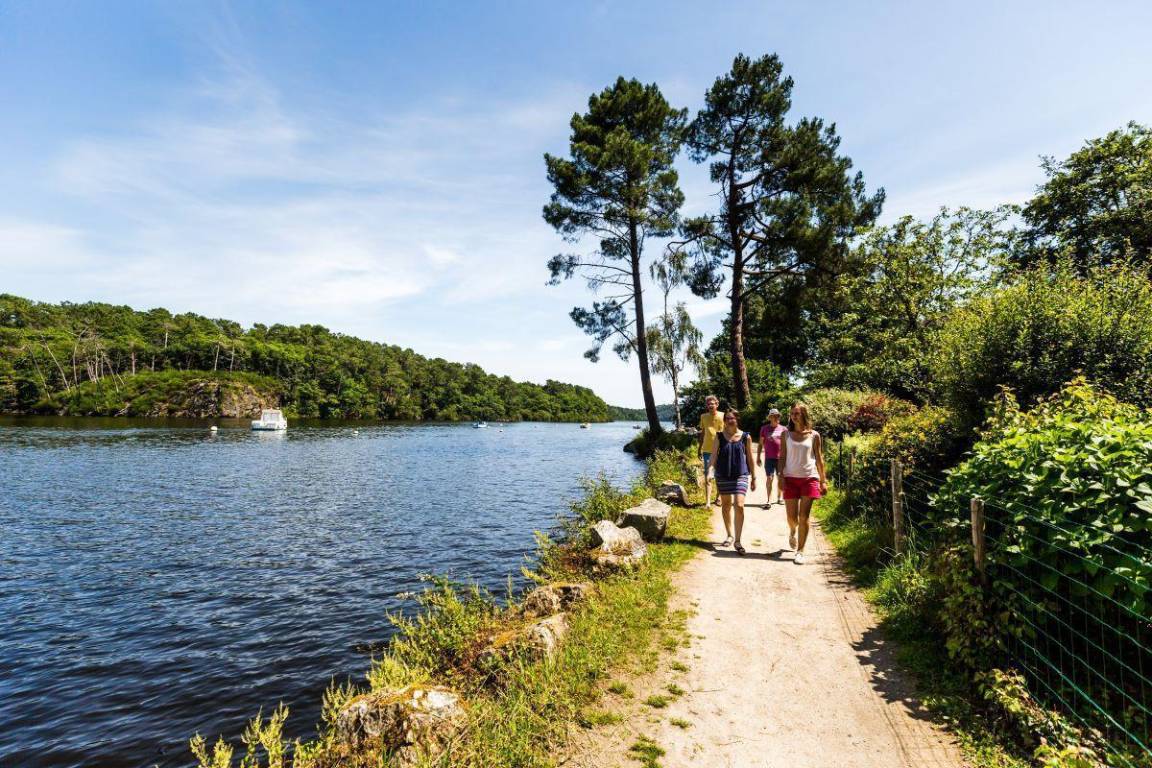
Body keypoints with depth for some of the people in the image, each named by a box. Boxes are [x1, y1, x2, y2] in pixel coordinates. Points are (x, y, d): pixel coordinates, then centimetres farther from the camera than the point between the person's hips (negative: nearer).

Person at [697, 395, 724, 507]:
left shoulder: (722, 416, -2)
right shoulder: (703, 416, 6)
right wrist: (700, 448, 14)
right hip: (707, 450, 1)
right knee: (707, 477, -4)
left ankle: (719, 496, 33)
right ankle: (707, 502, -5)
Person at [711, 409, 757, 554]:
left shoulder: (746, 437, 1)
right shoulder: (719, 437, 2)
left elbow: (749, 458, 7)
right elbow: (714, 456, 4)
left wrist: (754, 477, 8)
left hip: (740, 475, -1)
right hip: (723, 476, 2)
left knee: (739, 506, -13)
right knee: (726, 505, 12)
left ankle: (737, 541, -5)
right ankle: (729, 536, 30)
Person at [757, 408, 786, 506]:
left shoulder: (783, 429, 6)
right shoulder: (764, 428, 4)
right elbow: (761, 444, 9)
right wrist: (758, 457, 6)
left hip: (781, 458, 1)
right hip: (769, 458, -1)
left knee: (780, 478, 10)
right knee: (769, 478, -3)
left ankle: (779, 498, 24)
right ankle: (769, 500, 1)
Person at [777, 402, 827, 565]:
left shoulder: (814, 435, 3)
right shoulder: (786, 434, 5)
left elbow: (819, 459, 6)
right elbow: (782, 457, 5)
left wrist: (823, 480, 3)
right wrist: (781, 476, -5)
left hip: (809, 478, -1)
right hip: (790, 478, 1)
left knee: (804, 517, -3)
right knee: (791, 516, 4)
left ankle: (800, 552, 6)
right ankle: (793, 532, 40)